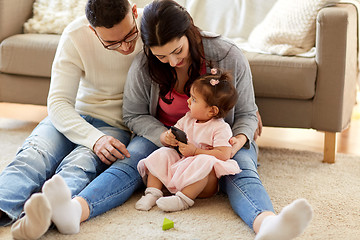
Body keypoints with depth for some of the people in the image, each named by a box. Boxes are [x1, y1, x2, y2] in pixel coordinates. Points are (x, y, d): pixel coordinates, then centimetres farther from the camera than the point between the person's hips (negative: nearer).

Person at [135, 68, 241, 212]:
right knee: (162, 154, -8)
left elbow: (224, 155, -22)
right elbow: (164, 138, 15)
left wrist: (195, 151, -23)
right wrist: (167, 138, -12)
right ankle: (153, 193, -16)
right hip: (181, 165, 7)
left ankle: (183, 199, -36)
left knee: (203, 162, -36)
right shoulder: (187, 120, 9)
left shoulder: (220, 128, -11)